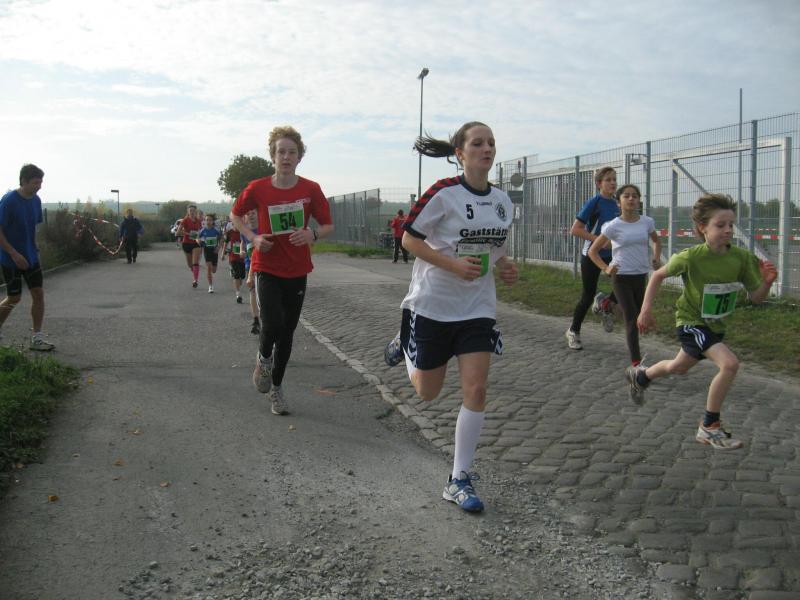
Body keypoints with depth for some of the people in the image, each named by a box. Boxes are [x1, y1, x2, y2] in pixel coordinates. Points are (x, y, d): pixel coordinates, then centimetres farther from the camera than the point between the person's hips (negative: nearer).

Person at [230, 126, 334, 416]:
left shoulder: (311, 189, -5)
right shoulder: (258, 189, -7)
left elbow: (328, 225, 1)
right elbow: (235, 215, 10)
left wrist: (312, 234, -21)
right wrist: (253, 238, -7)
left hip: (297, 271, 2)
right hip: (267, 269, -2)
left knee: (287, 332, 10)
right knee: (272, 325, -21)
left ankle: (276, 387, 30)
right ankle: (263, 357, 15)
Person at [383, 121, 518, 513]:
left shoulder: (503, 201, 4)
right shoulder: (444, 194, -14)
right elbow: (409, 239, -10)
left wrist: (504, 268, -2)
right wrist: (453, 265, -23)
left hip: (478, 307, 4)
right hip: (431, 304, -4)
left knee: (476, 389, -7)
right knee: (426, 392, 12)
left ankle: (459, 480, 6)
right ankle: (404, 346, 46)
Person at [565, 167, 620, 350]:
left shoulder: (615, 205, 5)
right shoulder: (594, 202, -13)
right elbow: (575, 229, -17)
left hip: (610, 255, 5)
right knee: (588, 296, 2)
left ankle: (605, 304, 15)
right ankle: (573, 331, 22)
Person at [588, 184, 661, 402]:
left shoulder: (647, 222, 2)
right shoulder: (613, 226, -8)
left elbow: (656, 241, 23)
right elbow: (593, 250, -1)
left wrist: (656, 258, 6)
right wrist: (606, 268, -14)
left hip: (641, 276, 4)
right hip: (621, 277, -4)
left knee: (639, 319, 14)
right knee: (631, 320, -13)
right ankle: (637, 367, -19)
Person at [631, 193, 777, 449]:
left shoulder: (742, 257, -15)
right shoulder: (691, 257, -24)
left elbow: (755, 297, -8)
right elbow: (658, 275, -9)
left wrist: (766, 282, -28)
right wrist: (646, 309, -12)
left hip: (715, 325, 6)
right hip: (691, 321, -6)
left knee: (678, 367, 27)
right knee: (730, 363, -25)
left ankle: (641, 374, 59)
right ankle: (709, 427, -8)